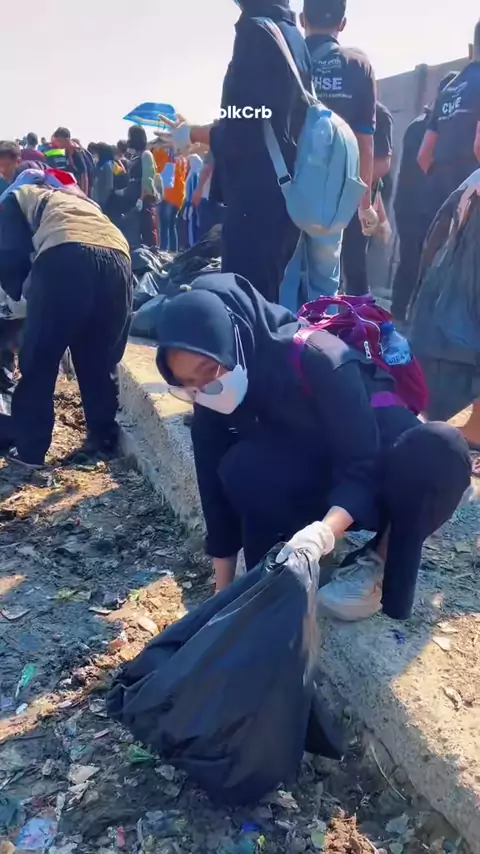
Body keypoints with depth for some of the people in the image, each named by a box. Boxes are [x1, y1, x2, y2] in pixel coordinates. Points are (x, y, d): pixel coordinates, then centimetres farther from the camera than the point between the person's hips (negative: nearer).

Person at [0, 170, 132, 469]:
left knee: (38, 363, 9)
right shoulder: (79, 198, 43)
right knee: (102, 363, 21)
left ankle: (31, 450, 15)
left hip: (64, 258, -5)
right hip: (117, 259, 5)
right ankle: (104, 438, 29)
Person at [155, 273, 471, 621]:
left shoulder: (314, 359, -31)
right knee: (239, 469, -29)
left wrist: (324, 532, -49)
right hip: (318, 481, 3)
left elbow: (364, 464, -31)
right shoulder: (213, 400, -14)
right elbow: (216, 487, -11)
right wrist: (224, 589, -10)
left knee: (439, 448, -38)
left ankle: (381, 563, -15)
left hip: (380, 471, -3)